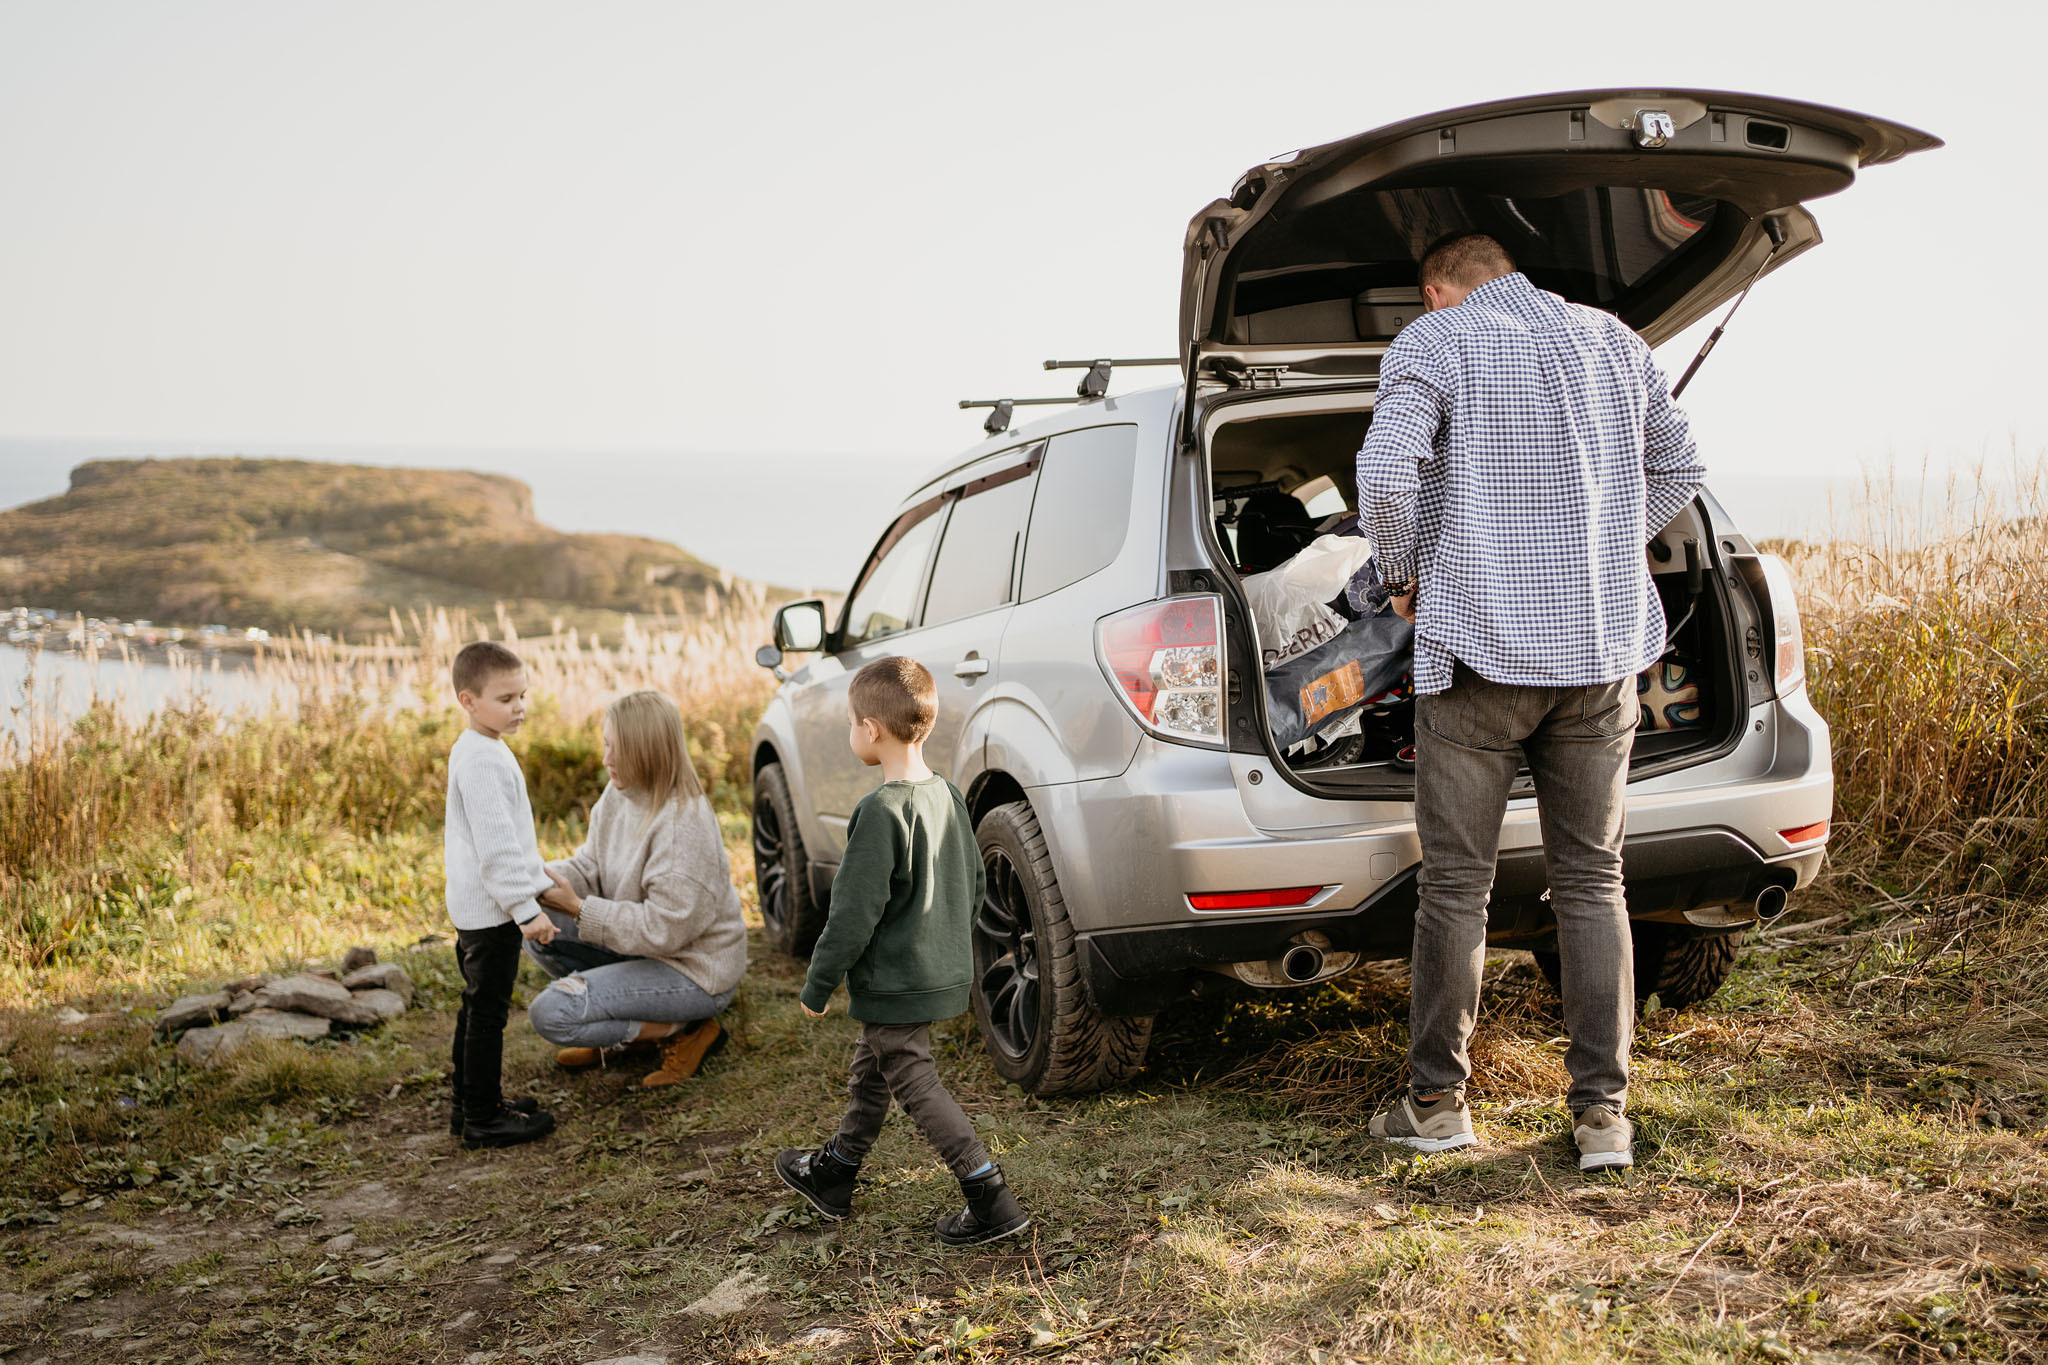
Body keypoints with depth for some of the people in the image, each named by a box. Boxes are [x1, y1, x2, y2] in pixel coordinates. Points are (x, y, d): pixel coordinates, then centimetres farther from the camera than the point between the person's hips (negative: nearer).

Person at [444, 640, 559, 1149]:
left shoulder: (472, 750, 12)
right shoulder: (484, 760, -21)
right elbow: (496, 845, -24)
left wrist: (536, 886, 26)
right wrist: (526, 909, -23)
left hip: (475, 908, 11)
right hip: (491, 910, -11)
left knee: (477, 1007, 18)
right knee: (488, 1011, -3)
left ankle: (470, 1105, 28)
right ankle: (482, 1118, 4)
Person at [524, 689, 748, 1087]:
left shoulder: (683, 824, -28)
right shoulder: (620, 794, -1)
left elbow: (664, 929, -27)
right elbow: (591, 865, 5)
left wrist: (578, 908, -24)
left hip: (695, 970, -9)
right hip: (643, 945, 9)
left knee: (550, 1014, -19)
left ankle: (684, 1032, -4)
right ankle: (616, 1030, 10)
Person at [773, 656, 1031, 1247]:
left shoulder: (881, 811, -24)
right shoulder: (948, 794, 3)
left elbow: (854, 913, -22)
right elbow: (973, 884, 13)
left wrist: (817, 987, -11)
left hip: (894, 986, -9)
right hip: (943, 971, 9)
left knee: (917, 1087, 0)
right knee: (871, 1070, 23)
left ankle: (992, 1203, -1)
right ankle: (832, 1175, 39)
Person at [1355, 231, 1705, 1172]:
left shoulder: (1431, 342, -2)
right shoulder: (1612, 340, 13)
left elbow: (1385, 472, -16)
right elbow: (1677, 470, 20)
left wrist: (1404, 575, 0)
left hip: (1482, 643, -4)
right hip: (1604, 644, 4)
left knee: (1456, 883, 5)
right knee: (1591, 881, 9)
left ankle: (1437, 1101, 13)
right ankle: (1603, 1111, 9)